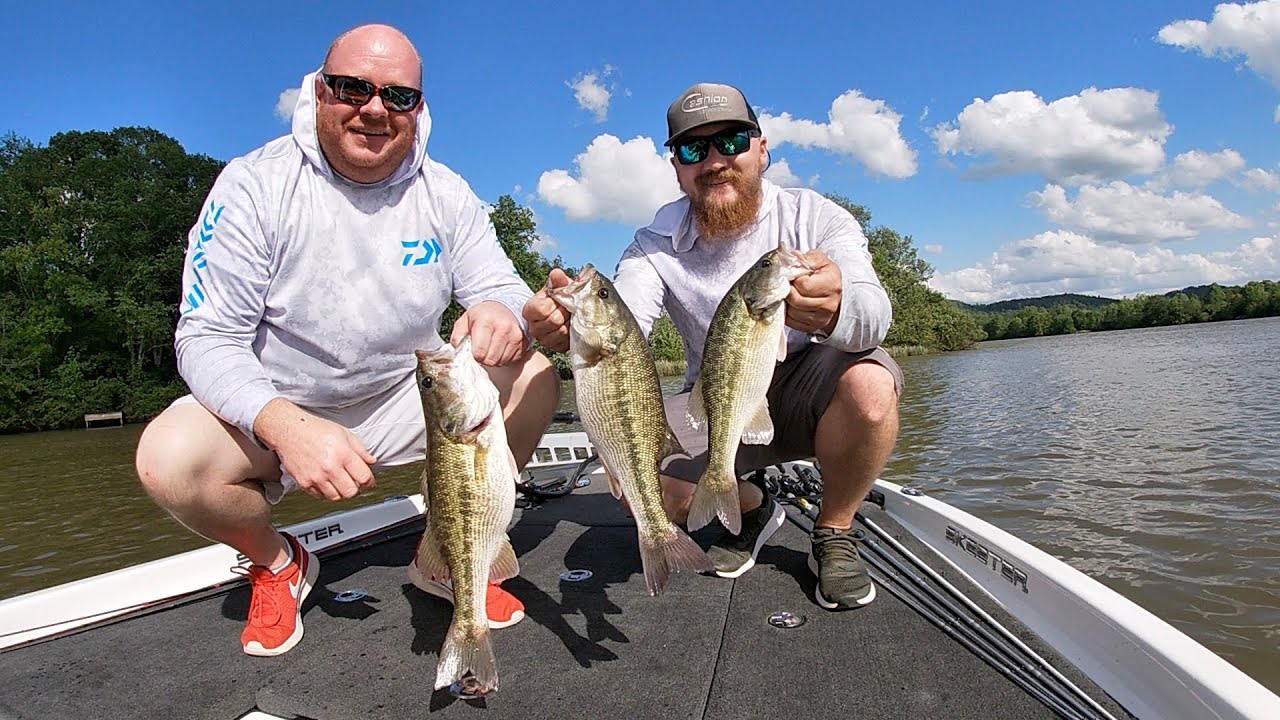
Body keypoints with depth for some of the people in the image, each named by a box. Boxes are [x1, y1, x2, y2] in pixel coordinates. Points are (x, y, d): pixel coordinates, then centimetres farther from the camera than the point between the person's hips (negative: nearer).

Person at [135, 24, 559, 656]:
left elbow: (504, 288, -6)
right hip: (272, 407, -2)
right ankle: (276, 563, 6)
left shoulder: (444, 193, -4)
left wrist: (503, 312, -34)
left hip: (404, 400, 3)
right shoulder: (255, 184, -14)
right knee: (168, 459, -30)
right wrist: (288, 426, -38)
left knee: (533, 377, -17)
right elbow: (208, 338, -19)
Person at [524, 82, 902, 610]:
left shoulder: (816, 218, -13)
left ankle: (834, 533, -5)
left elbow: (873, 315, -31)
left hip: (807, 390, -1)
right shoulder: (658, 246, -7)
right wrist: (574, 322, -50)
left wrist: (835, 309, -57)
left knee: (868, 382, -34)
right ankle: (750, 509, 12)